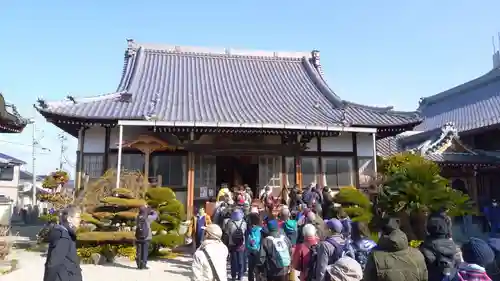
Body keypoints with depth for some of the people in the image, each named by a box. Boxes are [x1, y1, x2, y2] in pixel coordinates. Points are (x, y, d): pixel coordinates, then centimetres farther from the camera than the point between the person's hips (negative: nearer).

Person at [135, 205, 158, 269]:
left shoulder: (137, 217, 0)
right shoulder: (148, 218, -11)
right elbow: (155, 215, 5)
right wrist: (150, 210, 16)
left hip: (138, 238, 4)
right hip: (146, 238, -4)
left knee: (138, 252, 11)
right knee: (145, 252, 3)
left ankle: (139, 265, 14)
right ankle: (143, 265, 3)